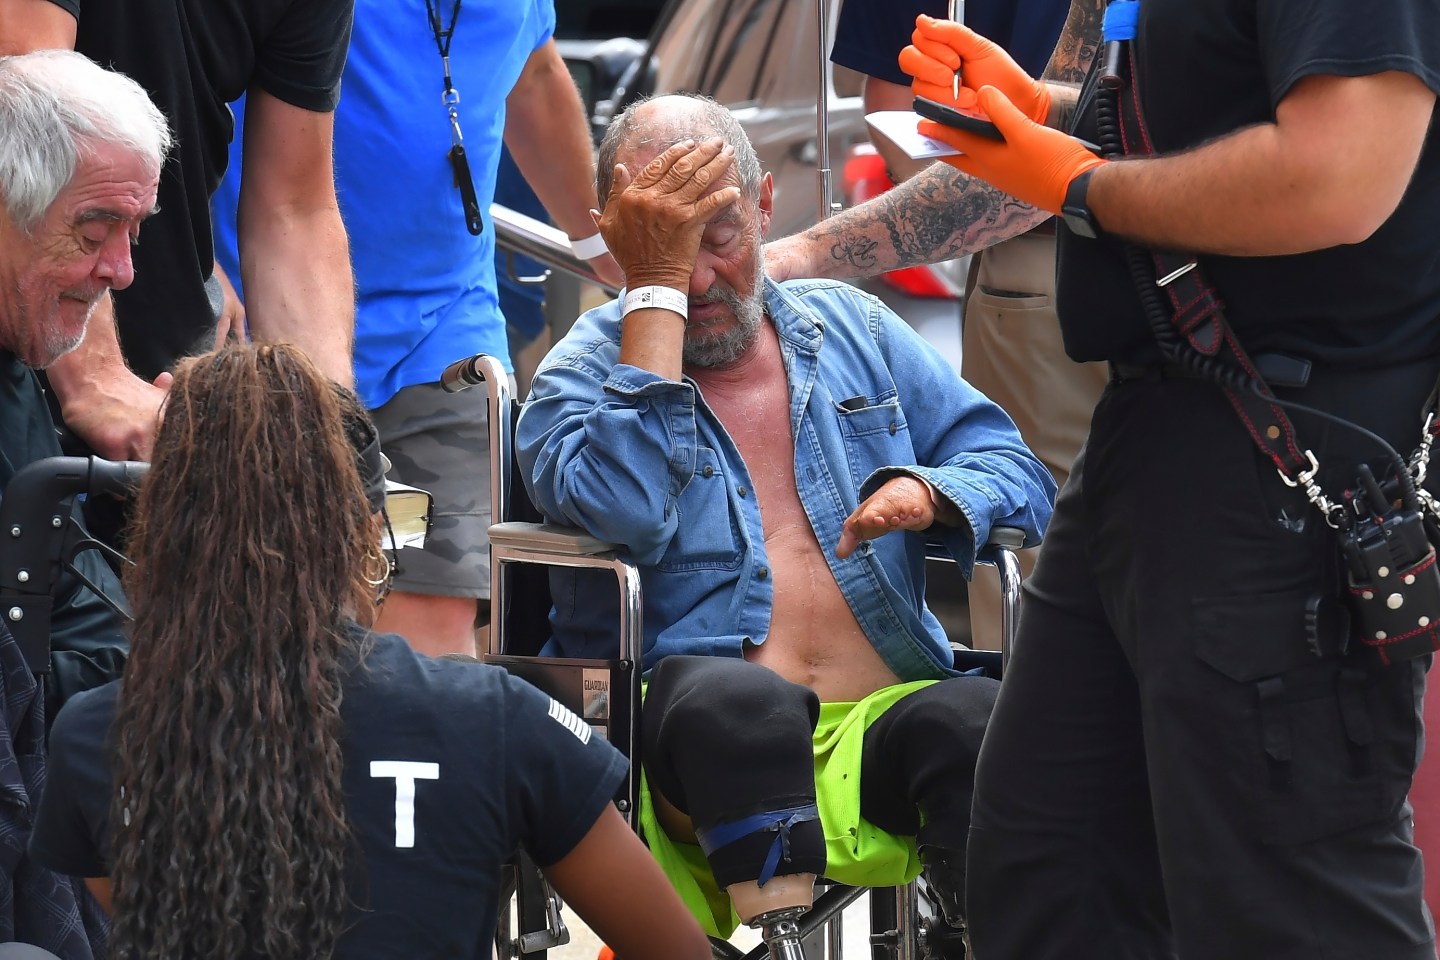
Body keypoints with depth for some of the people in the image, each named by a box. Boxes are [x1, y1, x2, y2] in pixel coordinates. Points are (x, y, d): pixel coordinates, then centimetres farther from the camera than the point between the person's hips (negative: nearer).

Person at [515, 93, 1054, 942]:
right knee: (735, 698, -39)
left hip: (882, 722, 3)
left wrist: (930, 494, -7)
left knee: (974, 717, -33)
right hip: (697, 741, -3)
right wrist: (655, 289, -8)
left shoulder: (850, 328, 22)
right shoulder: (583, 373, 10)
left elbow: (1014, 471, 18)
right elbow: (625, 511, -14)